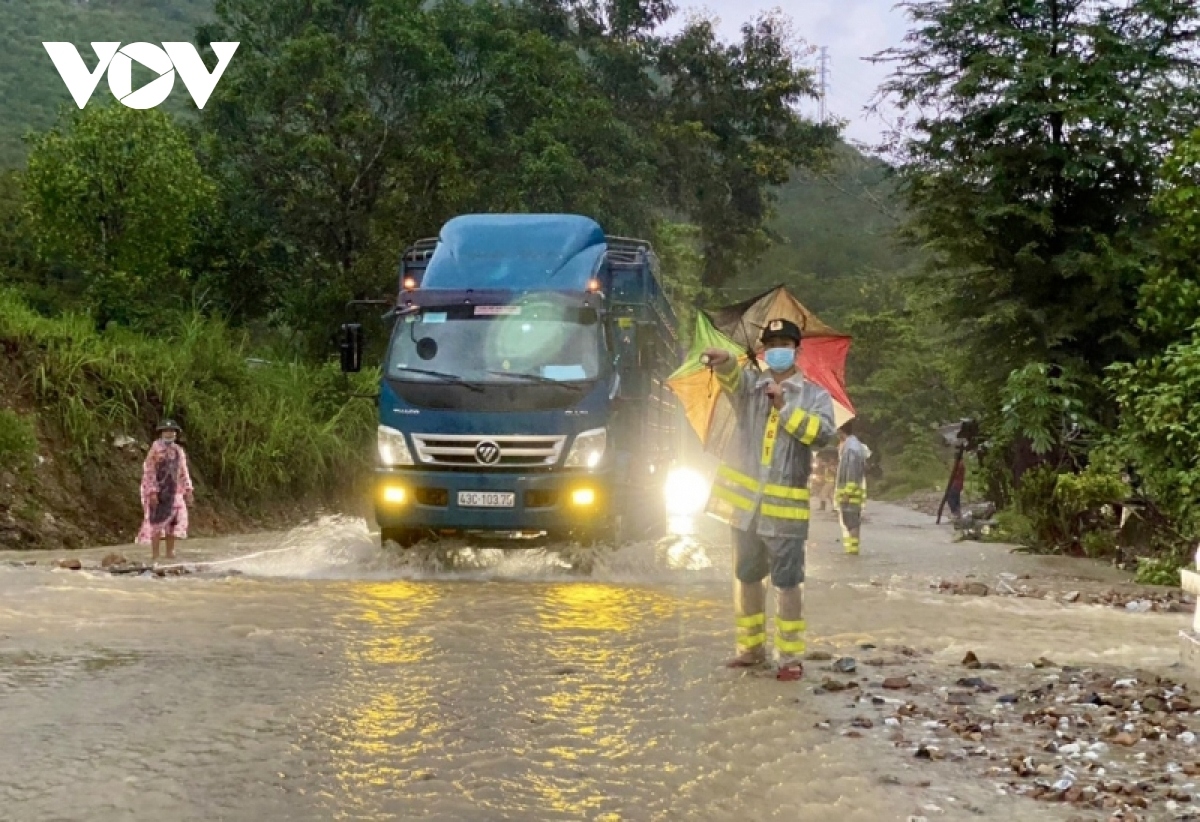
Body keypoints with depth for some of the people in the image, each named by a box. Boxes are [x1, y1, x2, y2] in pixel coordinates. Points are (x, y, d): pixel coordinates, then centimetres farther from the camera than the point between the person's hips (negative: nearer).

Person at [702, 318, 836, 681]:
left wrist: (785, 408, -20)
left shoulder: (815, 394, 4)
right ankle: (751, 647, 26)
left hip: (785, 506, -4)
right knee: (747, 578, 13)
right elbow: (730, 376, -15)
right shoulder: (751, 385, 9)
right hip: (745, 501, 4)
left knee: (787, 583, -3)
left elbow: (823, 432, -14)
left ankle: (790, 656, 3)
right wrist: (724, 360, -39)